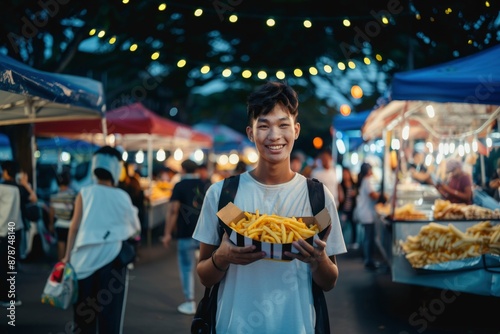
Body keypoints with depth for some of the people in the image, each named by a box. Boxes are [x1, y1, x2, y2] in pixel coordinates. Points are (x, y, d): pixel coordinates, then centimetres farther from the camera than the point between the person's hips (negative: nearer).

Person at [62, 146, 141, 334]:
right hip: (112, 257, -1)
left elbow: (75, 226, -1)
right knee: (110, 309, 5)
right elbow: (135, 228, 12)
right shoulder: (123, 197, 2)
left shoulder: (85, 193, 1)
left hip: (86, 256, 1)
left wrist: (67, 255, 3)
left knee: (83, 309, 12)